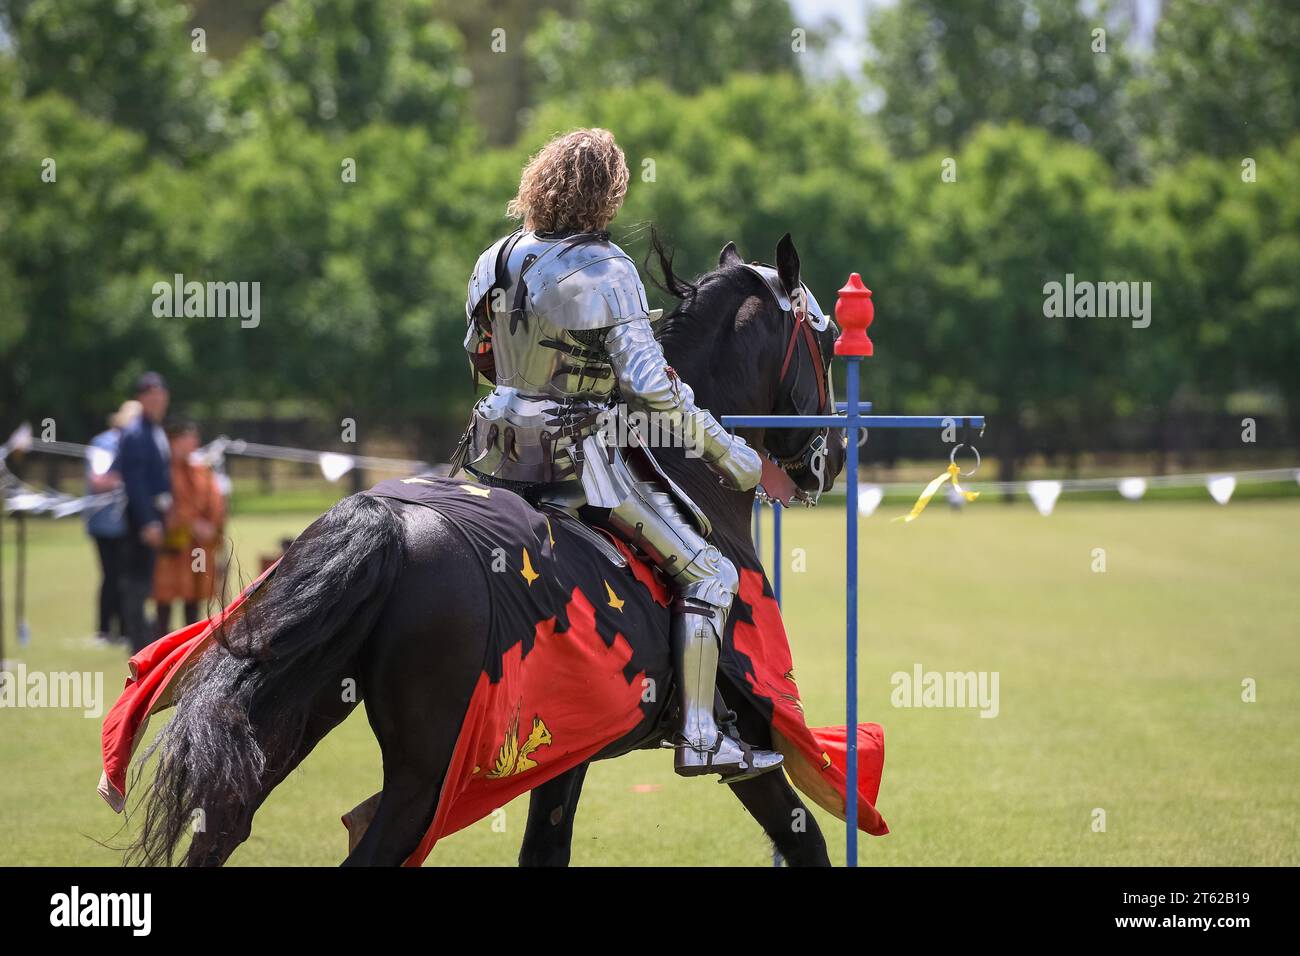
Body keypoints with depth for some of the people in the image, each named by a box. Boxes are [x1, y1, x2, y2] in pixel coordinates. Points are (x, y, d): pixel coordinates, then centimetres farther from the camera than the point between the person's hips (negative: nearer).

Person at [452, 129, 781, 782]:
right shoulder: (606, 271, -17)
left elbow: (480, 358, 16)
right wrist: (722, 449, -9)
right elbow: (649, 384, -19)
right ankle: (698, 738, -6)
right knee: (709, 574, -1)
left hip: (503, 448, 7)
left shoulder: (497, 259, 4)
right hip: (582, 455, -7)